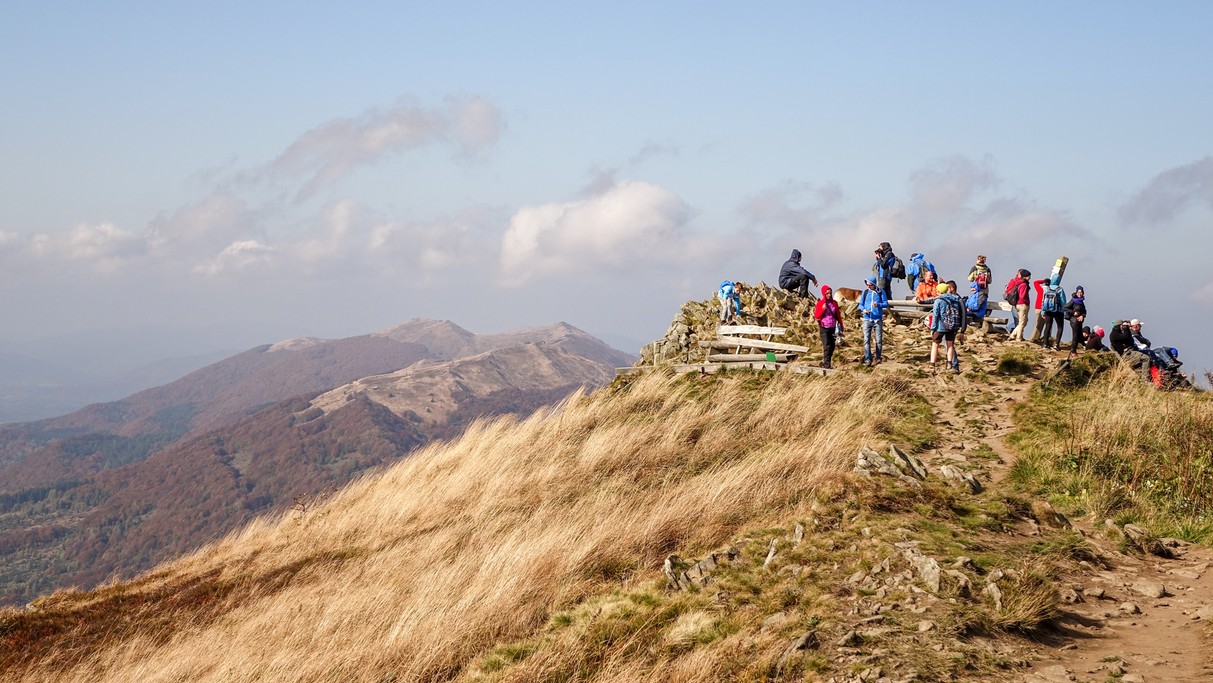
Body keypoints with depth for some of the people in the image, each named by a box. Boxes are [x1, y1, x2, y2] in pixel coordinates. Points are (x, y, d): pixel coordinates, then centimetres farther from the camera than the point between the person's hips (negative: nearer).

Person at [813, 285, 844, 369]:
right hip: (824, 328, -4)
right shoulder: (820, 303, -2)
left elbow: (838, 315, 14)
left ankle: (824, 362, 20)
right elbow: (816, 316, -4)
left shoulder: (834, 303, 8)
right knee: (827, 347, -12)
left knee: (832, 347, 6)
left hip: (833, 328, 4)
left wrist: (841, 326, 13)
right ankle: (827, 365, -12)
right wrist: (823, 309, -18)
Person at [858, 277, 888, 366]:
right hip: (867, 319, 1)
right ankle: (867, 359, -8)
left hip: (878, 319, -1)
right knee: (866, 340, -7)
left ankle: (878, 357, 20)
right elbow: (860, 304, 10)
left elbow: (886, 304, 2)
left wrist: (878, 304, -18)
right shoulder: (865, 292, 5)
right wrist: (863, 309, -12)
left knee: (878, 340, 5)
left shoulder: (880, 292, 1)